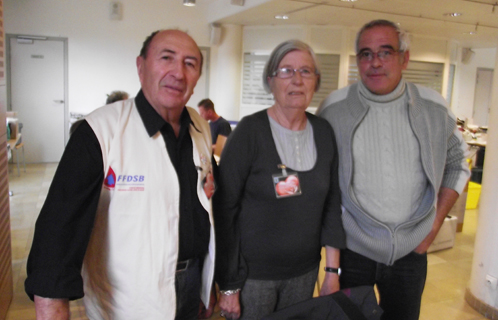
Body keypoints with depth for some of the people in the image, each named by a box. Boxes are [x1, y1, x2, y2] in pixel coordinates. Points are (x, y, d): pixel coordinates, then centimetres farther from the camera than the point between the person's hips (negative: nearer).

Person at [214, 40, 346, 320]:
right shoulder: (250, 131, -14)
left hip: (305, 272, 4)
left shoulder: (323, 132, 0)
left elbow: (332, 203, 7)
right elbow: (224, 210, -13)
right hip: (252, 274, -4)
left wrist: (333, 270, 5)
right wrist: (229, 285, -12)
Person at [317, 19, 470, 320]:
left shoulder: (435, 108, -2)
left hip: (411, 250, 2)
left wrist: (435, 224, 4)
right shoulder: (333, 108, -8)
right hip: (352, 247, -2)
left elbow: (456, 164, 10)